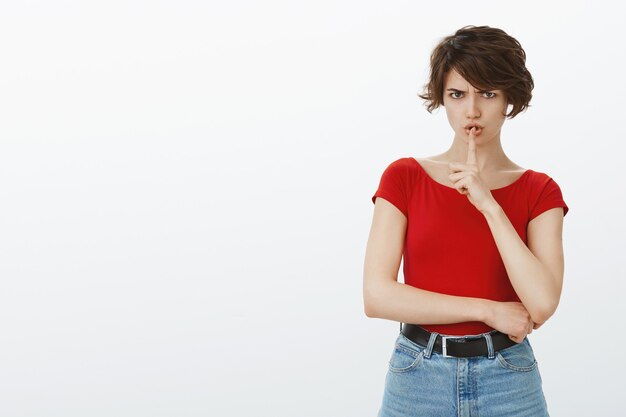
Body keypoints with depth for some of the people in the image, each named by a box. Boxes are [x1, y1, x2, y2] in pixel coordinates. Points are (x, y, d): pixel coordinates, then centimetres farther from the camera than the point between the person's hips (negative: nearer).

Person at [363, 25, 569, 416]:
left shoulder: (539, 192, -1)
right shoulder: (404, 177, -2)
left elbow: (543, 303, -15)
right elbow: (377, 296, -11)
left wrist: (488, 204, -19)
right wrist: (489, 310, -12)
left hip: (508, 382, 0)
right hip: (418, 380, 0)